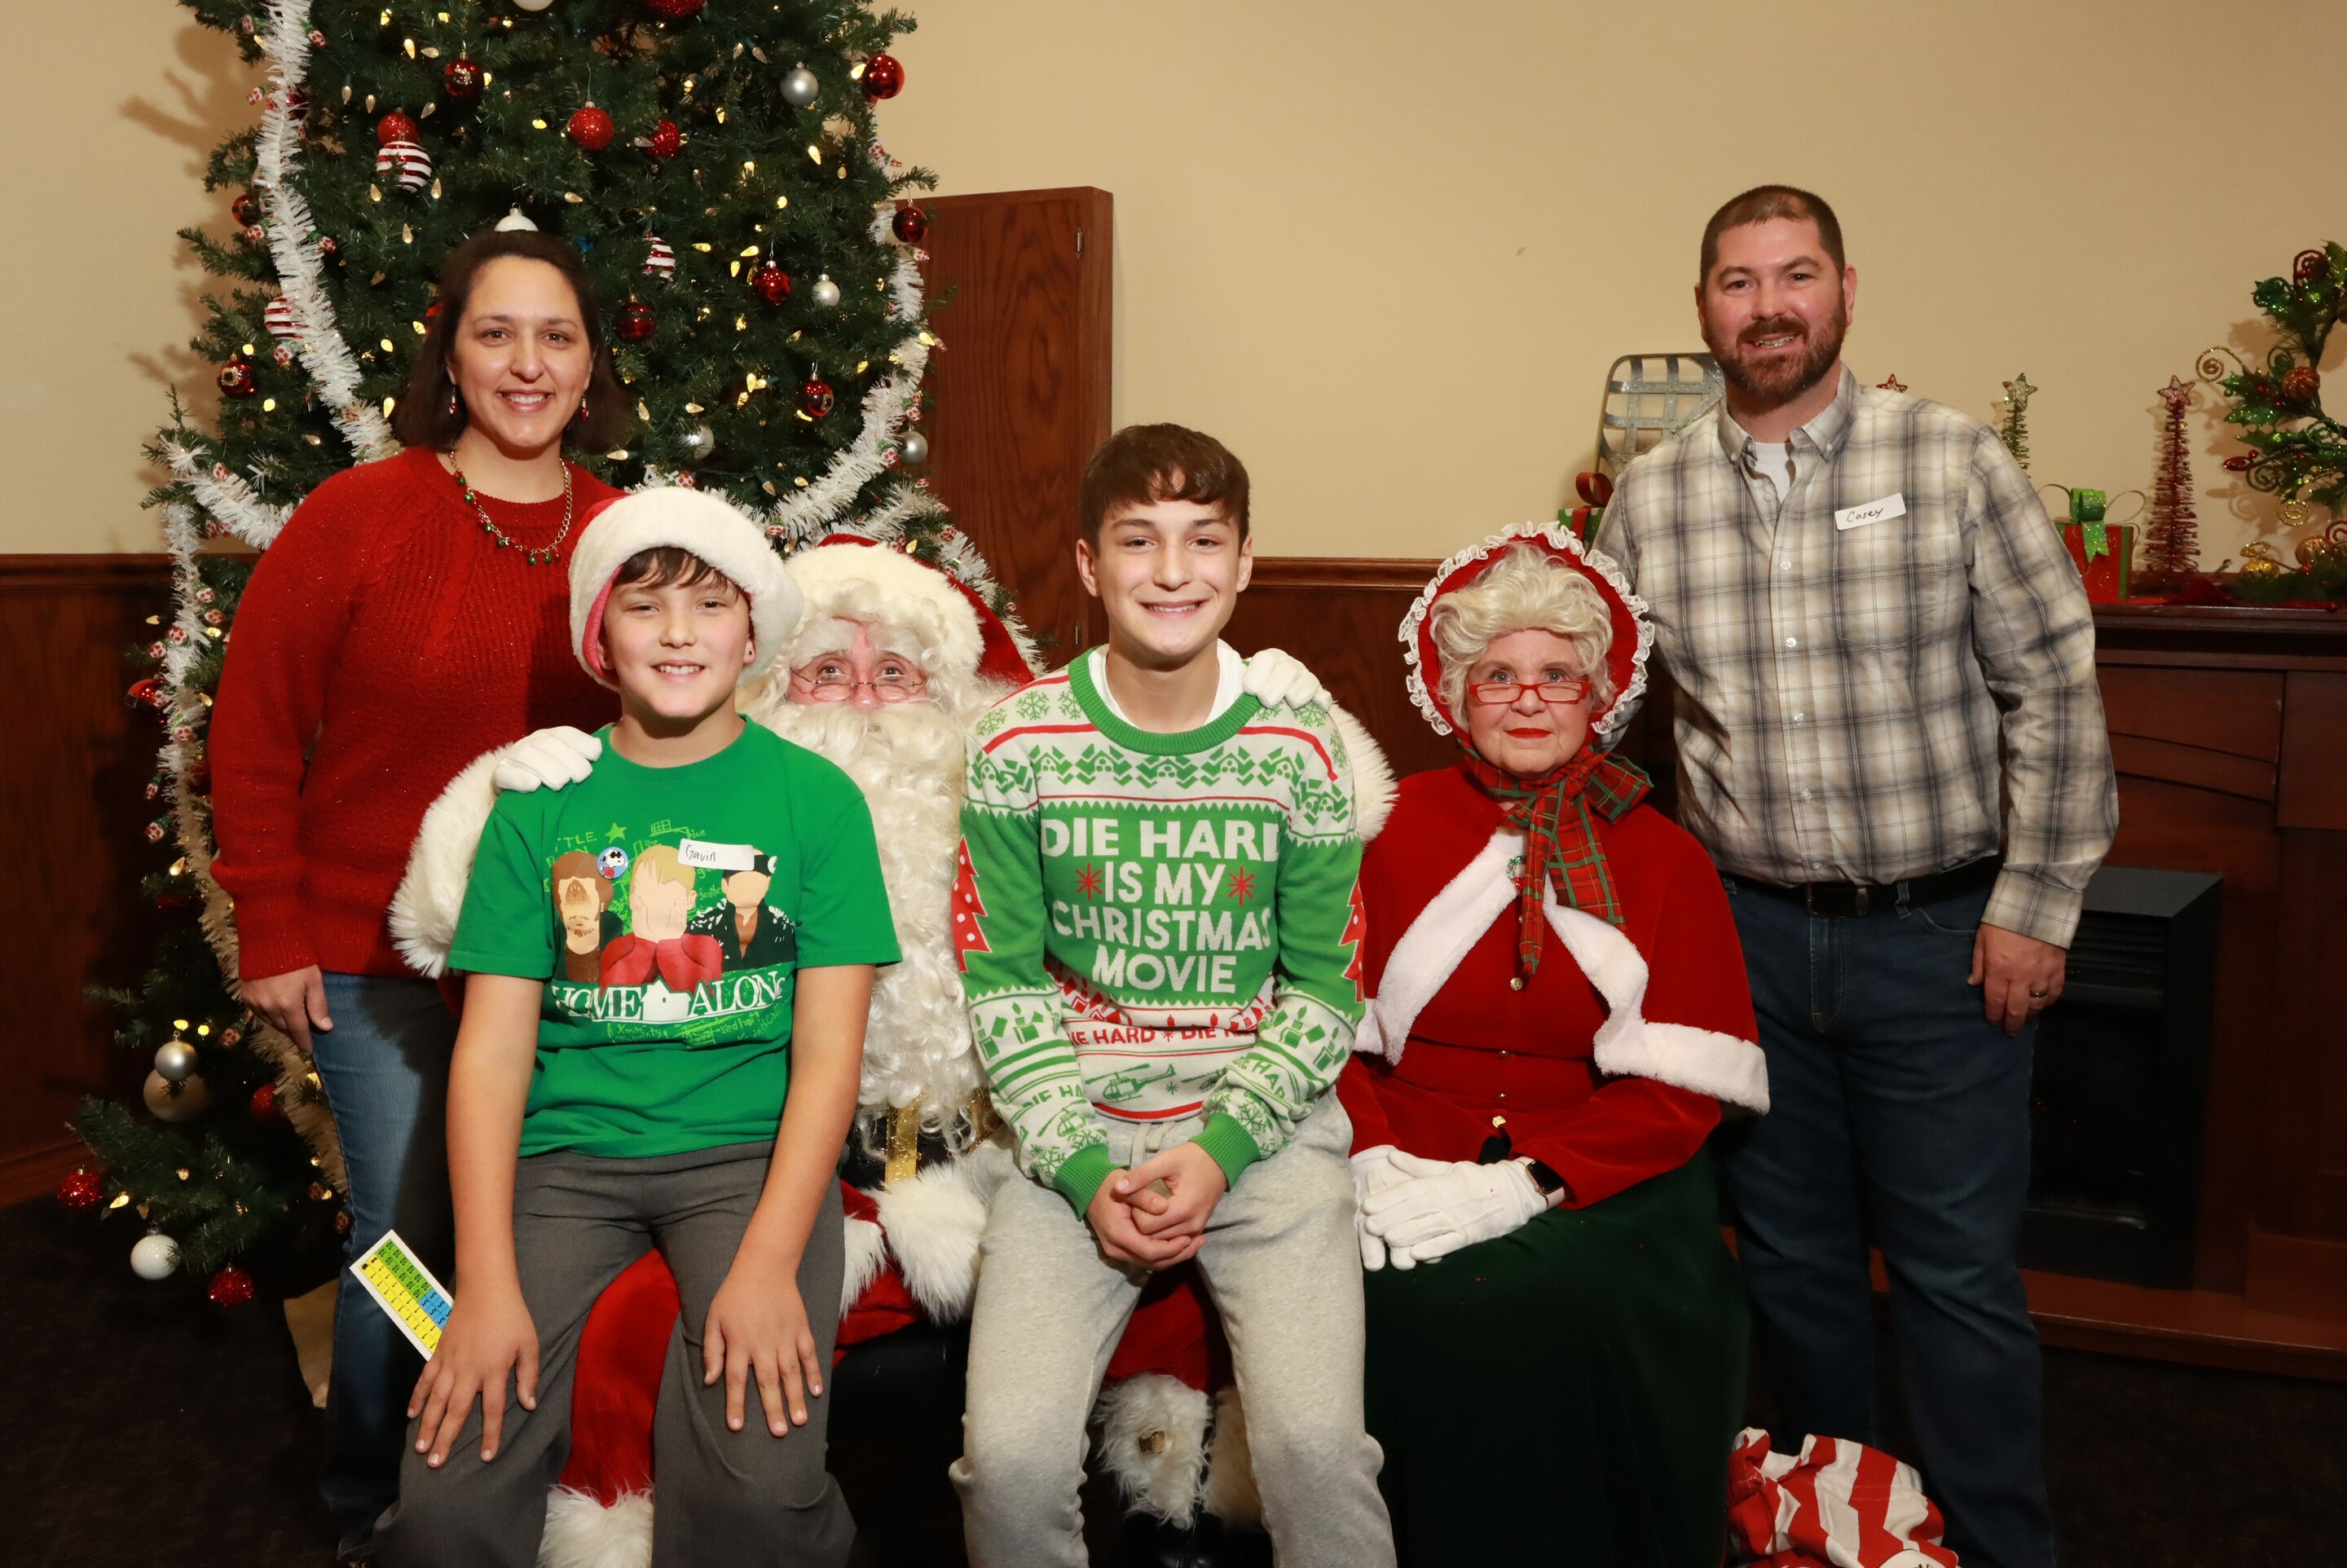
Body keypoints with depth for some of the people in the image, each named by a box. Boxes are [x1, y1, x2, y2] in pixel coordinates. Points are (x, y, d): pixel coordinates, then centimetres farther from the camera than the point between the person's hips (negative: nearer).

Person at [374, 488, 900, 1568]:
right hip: (568, 1153, 2)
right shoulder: (541, 806, 6)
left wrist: (769, 1262, -15)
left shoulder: (815, 798, 2)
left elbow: (828, 1049, -3)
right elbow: (492, 1049, 1)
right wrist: (487, 1284, -10)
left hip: (749, 1149, -1)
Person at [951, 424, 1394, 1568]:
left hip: (1265, 1126, 0)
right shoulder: (1018, 749, -1)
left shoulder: (1301, 754, 0)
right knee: (1009, 1458, -16)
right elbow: (1003, 988, 0)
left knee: (1315, 1444, -20)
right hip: (1075, 1128, 0)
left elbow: (1323, 993, 3)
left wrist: (1218, 1149, -10)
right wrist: (1083, 1169, -10)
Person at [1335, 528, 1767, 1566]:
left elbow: (1681, 1089, -1)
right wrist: (1373, 1161, -14)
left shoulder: (1663, 860, 7)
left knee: (1578, 1303, -29)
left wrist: (1526, 1182, -14)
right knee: (1407, 1304, -28)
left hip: (1596, 1189, 0)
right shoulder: (1390, 831, 6)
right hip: (1415, 1185, 0)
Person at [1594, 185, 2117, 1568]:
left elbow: (2055, 689, -5)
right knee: (1793, 1258, 15)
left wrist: (2036, 905, -8)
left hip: (1939, 936, -3)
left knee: (1959, 1273, 4)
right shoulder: (1647, 499, 2)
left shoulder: (1955, 462, -6)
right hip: (1747, 935, 3)